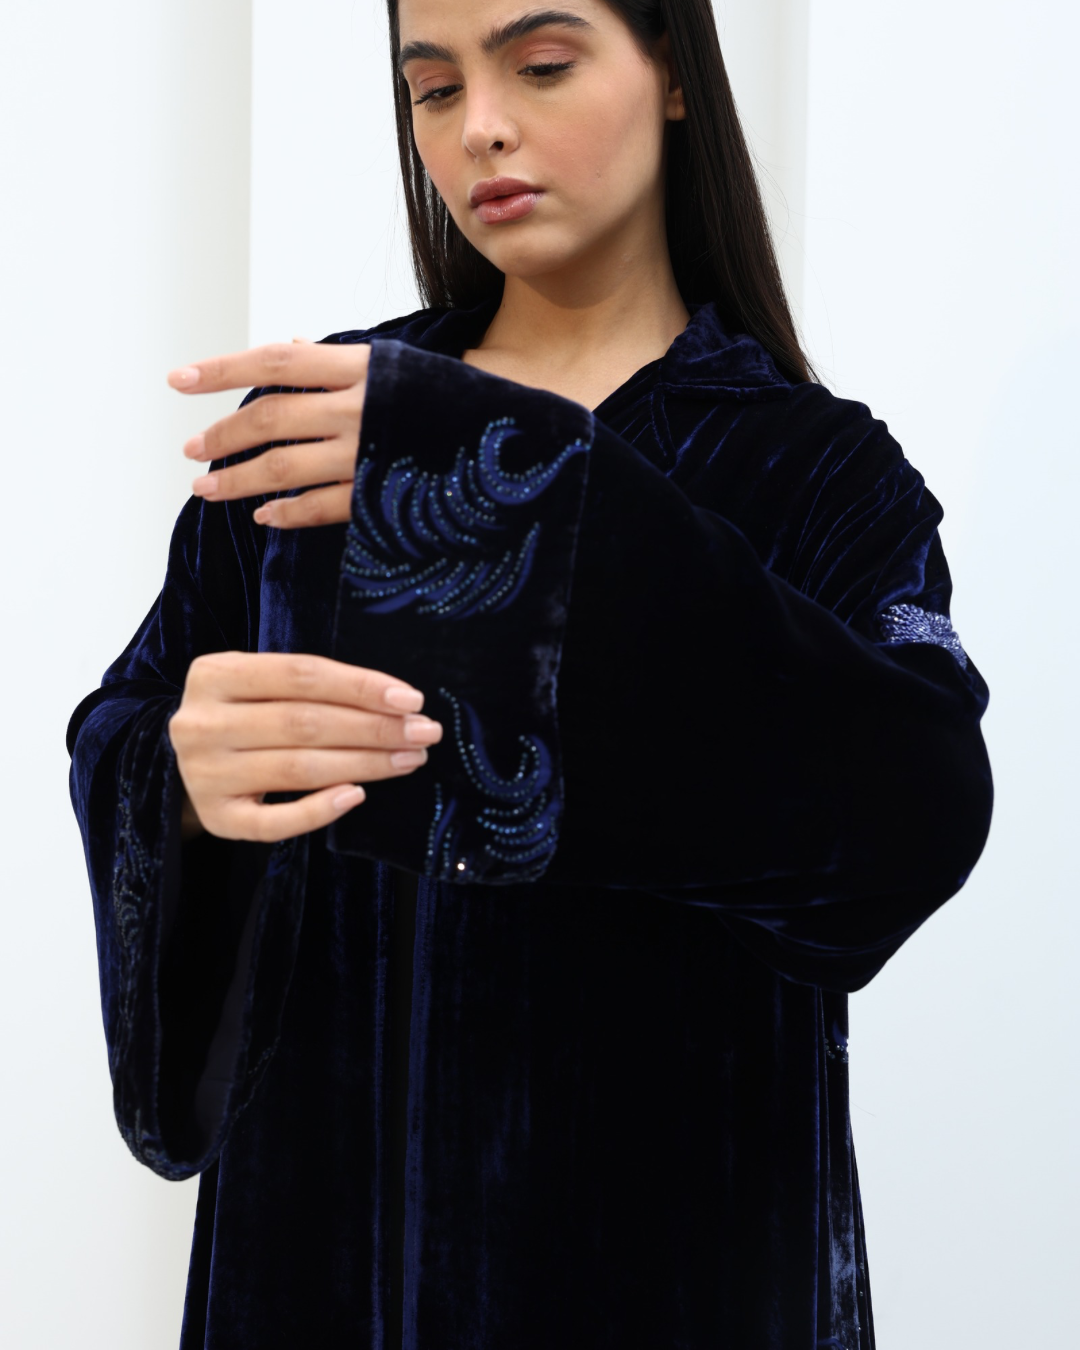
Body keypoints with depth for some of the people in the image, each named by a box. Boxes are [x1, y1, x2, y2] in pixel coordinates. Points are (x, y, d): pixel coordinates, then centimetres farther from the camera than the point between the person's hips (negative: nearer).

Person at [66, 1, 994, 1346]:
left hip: (664, 1220, -2)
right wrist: (186, 776, -27)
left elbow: (924, 817, -24)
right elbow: (115, 751, -3)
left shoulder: (818, 469, -6)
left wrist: (529, 490, -28)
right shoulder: (298, 424, 2)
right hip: (323, 1189, 2)